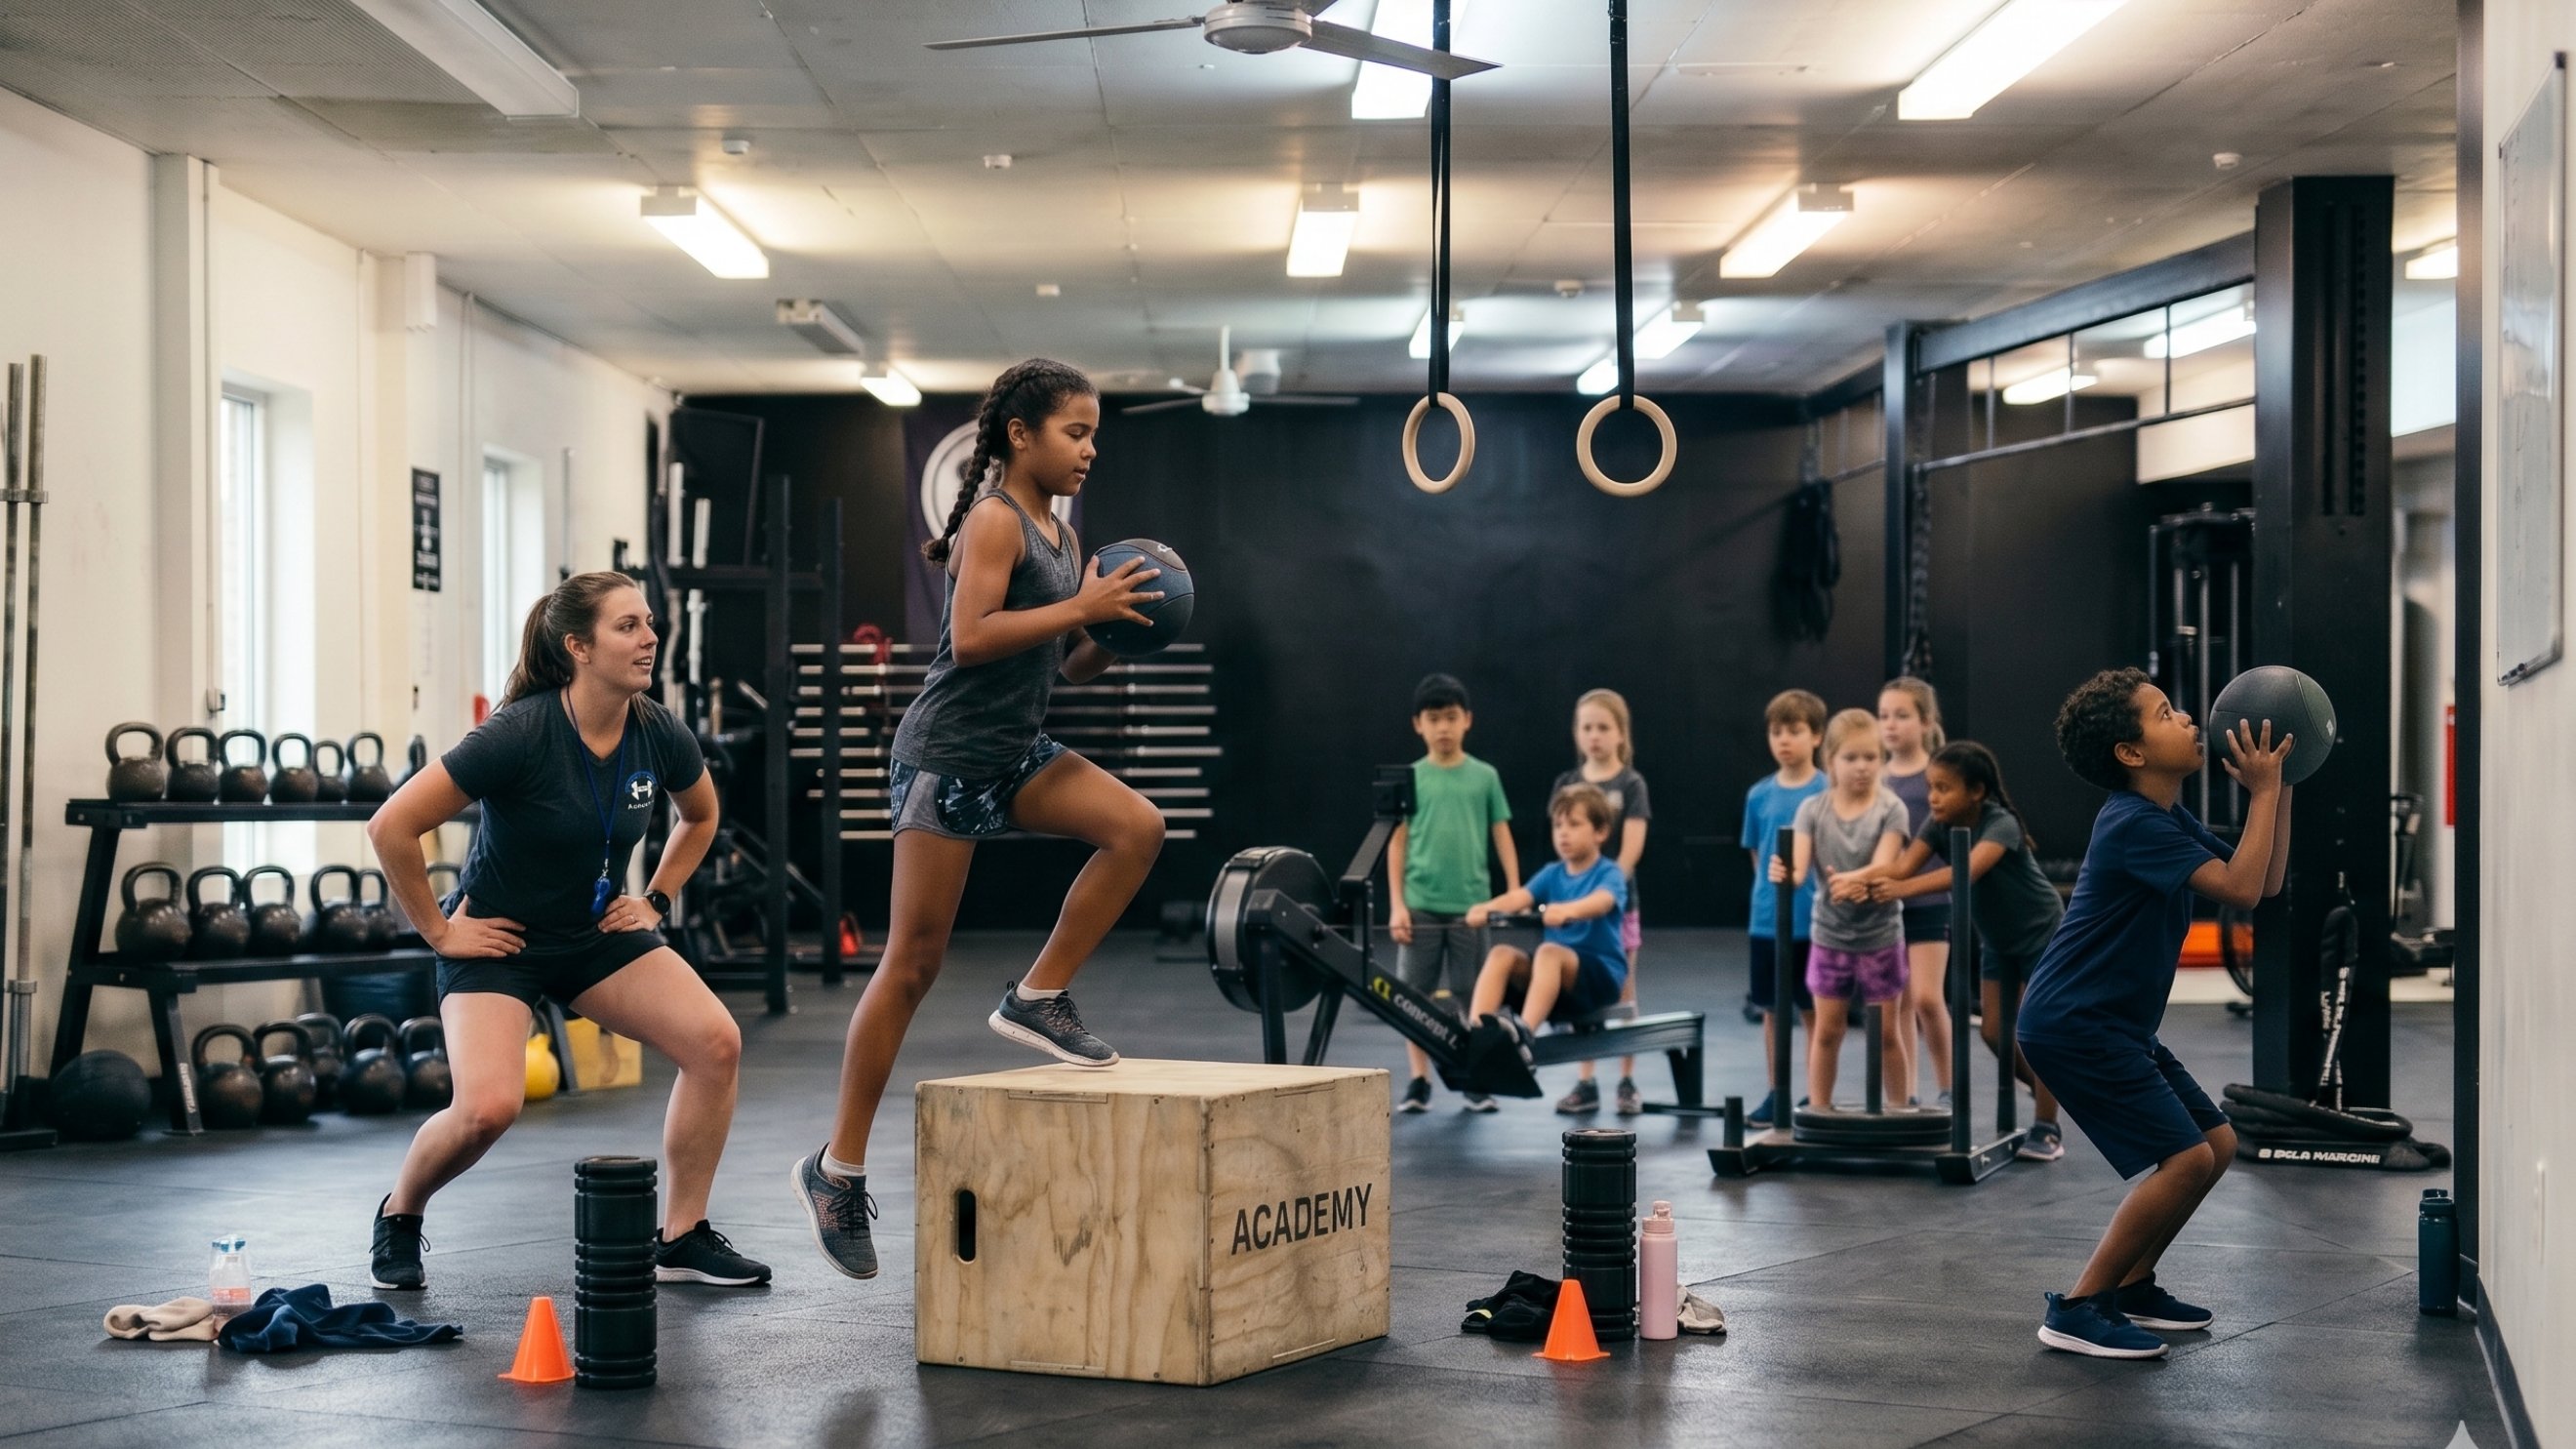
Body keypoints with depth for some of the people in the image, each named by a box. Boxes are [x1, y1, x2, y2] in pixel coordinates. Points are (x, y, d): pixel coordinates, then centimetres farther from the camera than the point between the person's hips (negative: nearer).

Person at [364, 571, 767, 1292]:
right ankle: (398, 1216, 8)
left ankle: (680, 1238, 2)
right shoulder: (520, 735, -26)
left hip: (600, 933, 5)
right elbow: (391, 827, -24)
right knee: (488, 1108, -25)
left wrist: (657, 899, 6)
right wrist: (438, 931, -16)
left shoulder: (661, 736, -10)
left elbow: (700, 817, 15)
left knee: (717, 1042, -14)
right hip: (498, 938, -5)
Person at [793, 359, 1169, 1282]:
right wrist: (1082, 607, -21)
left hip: (1017, 752, 8)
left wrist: (1110, 638, -1)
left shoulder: (1061, 535, 13)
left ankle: (1038, 998, -1)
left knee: (1137, 828, -14)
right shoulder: (995, 518, -12)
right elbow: (970, 639, -24)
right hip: (949, 751, -8)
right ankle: (838, 1167, 5)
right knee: (913, 963, -5)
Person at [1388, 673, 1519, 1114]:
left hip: (1471, 904, 0)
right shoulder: (1410, 778, 2)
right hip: (1420, 904, 0)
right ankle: (1418, 1082, 10)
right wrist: (1396, 904, -3)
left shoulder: (1484, 777, 3)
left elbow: (1502, 836, 6)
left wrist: (1516, 892, -1)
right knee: (1416, 994, 2)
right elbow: (1398, 842, 3)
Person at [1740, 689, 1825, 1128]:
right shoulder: (1759, 795, 4)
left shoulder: (1829, 793, -6)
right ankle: (1775, 1094, 21)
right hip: (1765, 921, 4)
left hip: (1812, 921, -3)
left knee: (1814, 1011, 5)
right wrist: (1771, 893, 4)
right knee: (1772, 1010, 11)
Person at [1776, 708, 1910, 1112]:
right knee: (1826, 1030, 7)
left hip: (1880, 936, -2)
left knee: (1885, 1032, 5)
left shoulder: (1890, 809, -9)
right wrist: (1784, 872, -39)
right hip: (1830, 935, 2)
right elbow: (1798, 867, -15)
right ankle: (1818, 1112, 16)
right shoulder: (1813, 810, -3)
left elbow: (1882, 869, -21)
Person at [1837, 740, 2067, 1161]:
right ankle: (2051, 1092, 27)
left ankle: (2047, 1130, 3)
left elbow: (1968, 871, -50)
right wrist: (1861, 881, -48)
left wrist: (1904, 889, -62)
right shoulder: (1938, 824, -13)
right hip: (1998, 940, 7)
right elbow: (1903, 866, -27)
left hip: (2042, 935, -7)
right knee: (1994, 1032, 5)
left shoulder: (2000, 824, -32)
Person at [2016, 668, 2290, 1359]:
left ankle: (2130, 1285, 22)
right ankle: (2077, 1309, -10)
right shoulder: (2136, 825, -18)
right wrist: (2263, 791, -17)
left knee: (2217, 1142, 12)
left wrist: (2280, 786, 8)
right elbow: (2240, 889, -25)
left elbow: (2265, 880, 16)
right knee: (2187, 1156, -15)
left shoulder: (2168, 819, 13)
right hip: (2072, 1025, -10)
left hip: (2116, 1026, 10)